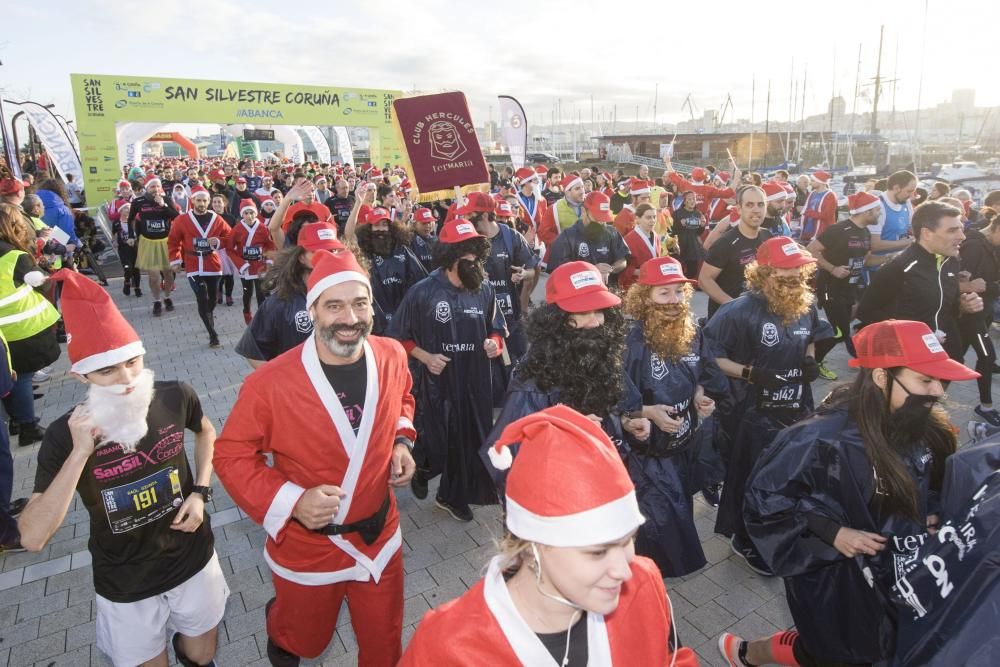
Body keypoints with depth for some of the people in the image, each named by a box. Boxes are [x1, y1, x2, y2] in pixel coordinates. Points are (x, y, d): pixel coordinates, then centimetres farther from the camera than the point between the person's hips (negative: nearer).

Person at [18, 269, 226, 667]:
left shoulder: (175, 397, -17)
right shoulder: (65, 435, -21)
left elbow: (206, 431, 7)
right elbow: (32, 539, -25)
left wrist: (201, 491, -6)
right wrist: (80, 453, -34)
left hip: (193, 559, 2)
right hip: (125, 585, -1)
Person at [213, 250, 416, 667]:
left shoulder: (392, 357, -13)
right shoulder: (270, 383, -25)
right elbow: (232, 454, -13)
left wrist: (401, 441, -7)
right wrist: (290, 501, -25)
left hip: (379, 536, 3)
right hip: (307, 546, -2)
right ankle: (280, 630, 65)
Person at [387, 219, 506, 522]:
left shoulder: (484, 290, -1)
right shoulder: (423, 292, -11)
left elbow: (497, 328, 13)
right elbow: (399, 336, -2)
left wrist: (494, 343, -8)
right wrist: (425, 357, -14)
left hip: (475, 381, 4)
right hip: (436, 382, -3)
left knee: (469, 442, 12)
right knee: (435, 443, 2)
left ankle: (453, 496, 38)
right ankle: (421, 469, 41)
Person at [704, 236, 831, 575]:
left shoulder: (807, 306, 1)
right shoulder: (740, 310, -21)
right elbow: (708, 356, -20)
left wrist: (811, 361, 0)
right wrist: (749, 373, -26)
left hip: (798, 410, 7)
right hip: (755, 414, -7)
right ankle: (746, 541, 31)